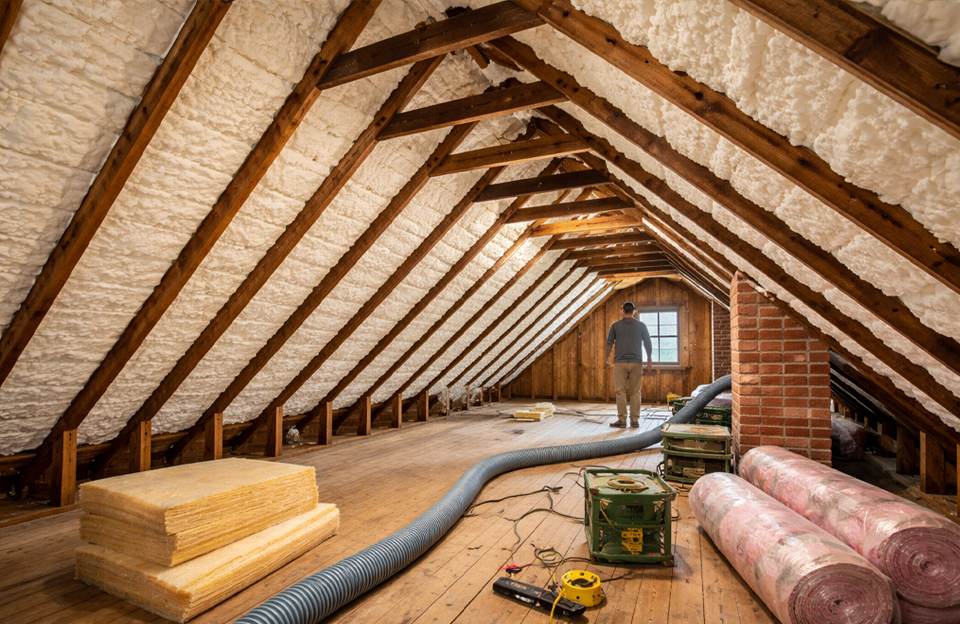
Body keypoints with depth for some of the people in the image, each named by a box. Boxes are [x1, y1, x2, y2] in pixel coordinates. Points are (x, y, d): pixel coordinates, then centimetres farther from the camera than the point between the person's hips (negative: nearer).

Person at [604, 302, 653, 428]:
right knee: (635, 392, 6)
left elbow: (609, 343, 3)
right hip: (636, 362, 1)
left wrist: (607, 359, 15)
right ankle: (635, 420, 7)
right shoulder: (641, 325, 4)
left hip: (620, 362, -1)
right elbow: (648, 344, 4)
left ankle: (622, 419, 2)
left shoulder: (615, 325, 2)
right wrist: (649, 361, 13)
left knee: (621, 392, 2)